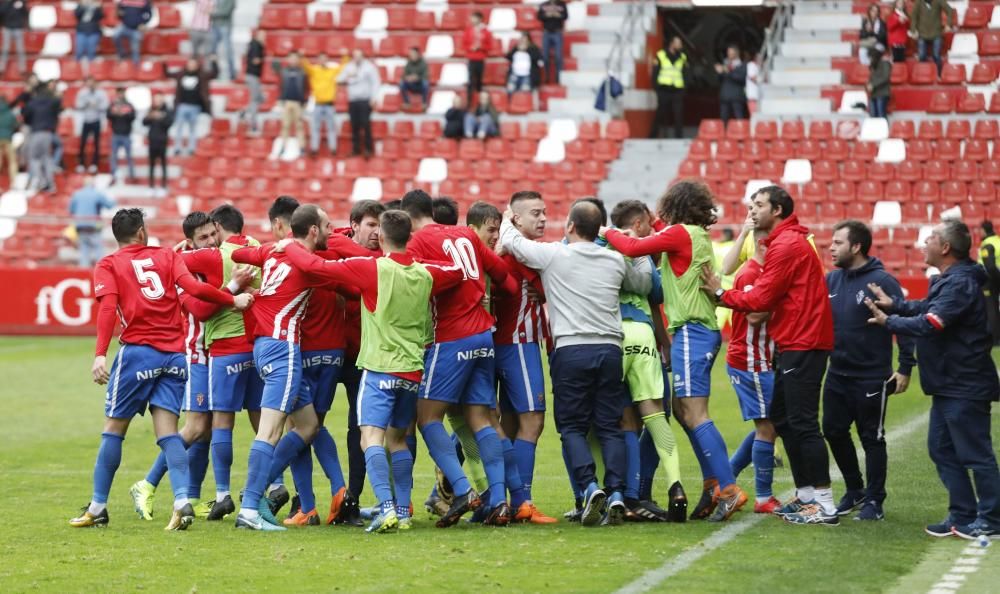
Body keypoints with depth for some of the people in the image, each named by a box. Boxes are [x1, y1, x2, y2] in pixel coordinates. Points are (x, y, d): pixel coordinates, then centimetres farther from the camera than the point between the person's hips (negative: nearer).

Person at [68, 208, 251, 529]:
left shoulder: (108, 265, 7)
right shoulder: (167, 256, 14)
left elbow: (108, 307, -9)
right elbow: (195, 288, -1)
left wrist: (100, 354, -17)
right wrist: (233, 300, 10)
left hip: (137, 350, -2)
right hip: (175, 354, 2)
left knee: (114, 428, 8)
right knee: (167, 430, 1)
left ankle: (97, 508, 11)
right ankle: (182, 502, -17)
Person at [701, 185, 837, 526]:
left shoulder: (786, 245, -13)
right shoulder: (785, 242, 20)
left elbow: (762, 298, -15)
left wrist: (721, 294, -4)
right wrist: (765, 315, 0)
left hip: (803, 344, -11)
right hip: (795, 342, 11)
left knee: (802, 422, -10)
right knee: (782, 418, 15)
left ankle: (824, 505, -10)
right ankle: (805, 495, 20)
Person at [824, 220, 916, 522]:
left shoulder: (882, 281, -14)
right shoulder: (831, 279, 5)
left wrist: (905, 368, -15)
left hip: (871, 377, -7)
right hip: (837, 374, 7)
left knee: (872, 438, 2)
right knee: (834, 432, 11)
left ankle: (874, 501, 12)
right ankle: (854, 490, 28)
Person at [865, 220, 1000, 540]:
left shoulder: (961, 284, -21)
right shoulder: (947, 280, 12)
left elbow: (929, 324, -26)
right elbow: (927, 308, 16)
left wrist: (888, 321, -14)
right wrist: (894, 304, 2)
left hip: (965, 387, -11)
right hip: (948, 385, 11)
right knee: (942, 450, 14)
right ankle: (962, 516, 19)